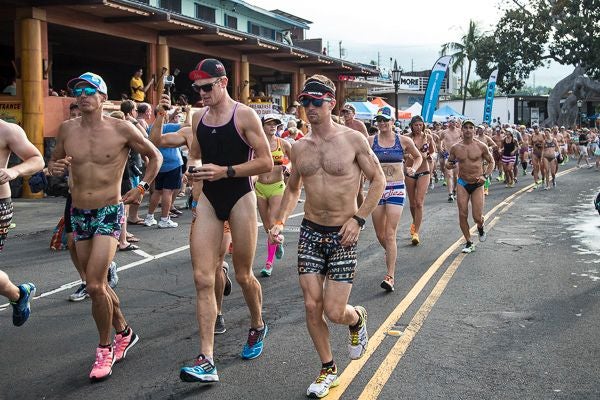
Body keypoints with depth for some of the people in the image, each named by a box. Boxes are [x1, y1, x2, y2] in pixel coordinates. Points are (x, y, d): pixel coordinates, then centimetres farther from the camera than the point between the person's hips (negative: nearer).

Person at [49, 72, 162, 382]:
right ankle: (124, 332, 37)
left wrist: (143, 187, -6)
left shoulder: (122, 129, -9)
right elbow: (55, 161, 16)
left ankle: (105, 349, 7)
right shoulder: (67, 129, 2)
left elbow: (155, 156, 3)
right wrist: (54, 168, -7)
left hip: (109, 212, -5)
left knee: (95, 286, -14)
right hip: (78, 214, 5)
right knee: (97, 285, 14)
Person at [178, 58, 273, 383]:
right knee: (202, 278, -6)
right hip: (208, 199, 5)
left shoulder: (245, 115, -9)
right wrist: (193, 168, -1)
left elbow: (266, 163, -12)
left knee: (243, 276, 9)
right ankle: (206, 361, -4)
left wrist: (225, 171, -21)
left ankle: (257, 327, 40)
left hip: (240, 198, -5)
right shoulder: (198, 118, 9)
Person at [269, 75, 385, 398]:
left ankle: (357, 319, 33)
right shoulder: (299, 147, 4)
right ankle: (328, 369, 24)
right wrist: (280, 221, 3)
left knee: (334, 312, -6)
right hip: (310, 232, 4)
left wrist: (358, 218, -12)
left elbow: (379, 181, -3)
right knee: (312, 306, 2)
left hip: (343, 235, -4)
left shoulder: (353, 139, -8)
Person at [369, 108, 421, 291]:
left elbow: (418, 157, 17)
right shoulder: (370, 141, 2)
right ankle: (391, 255, 39)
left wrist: (413, 168, -1)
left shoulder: (403, 140, 2)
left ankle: (390, 276, -6)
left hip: (396, 189, -2)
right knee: (380, 235, 8)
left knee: (390, 235, -9)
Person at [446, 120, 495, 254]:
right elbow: (449, 163, 11)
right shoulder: (455, 148, 0)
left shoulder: (481, 146, -4)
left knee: (477, 217, -5)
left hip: (477, 184, -1)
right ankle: (468, 243, 12)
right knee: (462, 215, -4)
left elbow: (491, 162, 7)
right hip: (462, 184, 2)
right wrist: (449, 165, -13)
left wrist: (485, 175, -7)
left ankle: (480, 228, 33)